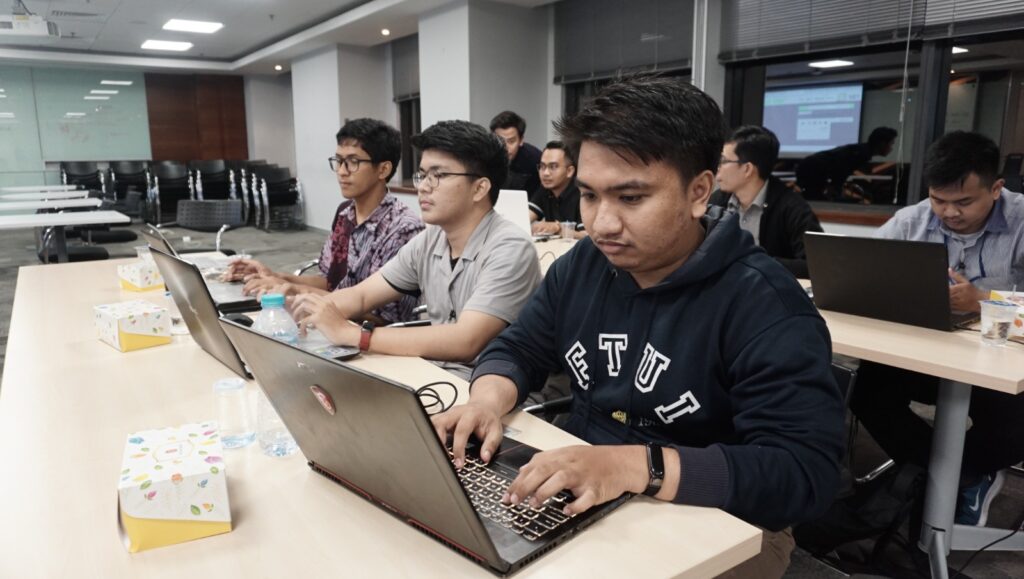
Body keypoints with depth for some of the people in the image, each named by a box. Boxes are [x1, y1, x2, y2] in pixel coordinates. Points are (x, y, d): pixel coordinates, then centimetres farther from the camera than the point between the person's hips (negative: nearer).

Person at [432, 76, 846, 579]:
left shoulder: (765, 306, -20)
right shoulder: (582, 265, 0)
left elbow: (806, 471, -27)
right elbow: (518, 349, 7)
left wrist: (634, 467, -39)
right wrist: (489, 399, -17)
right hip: (577, 501, 5)